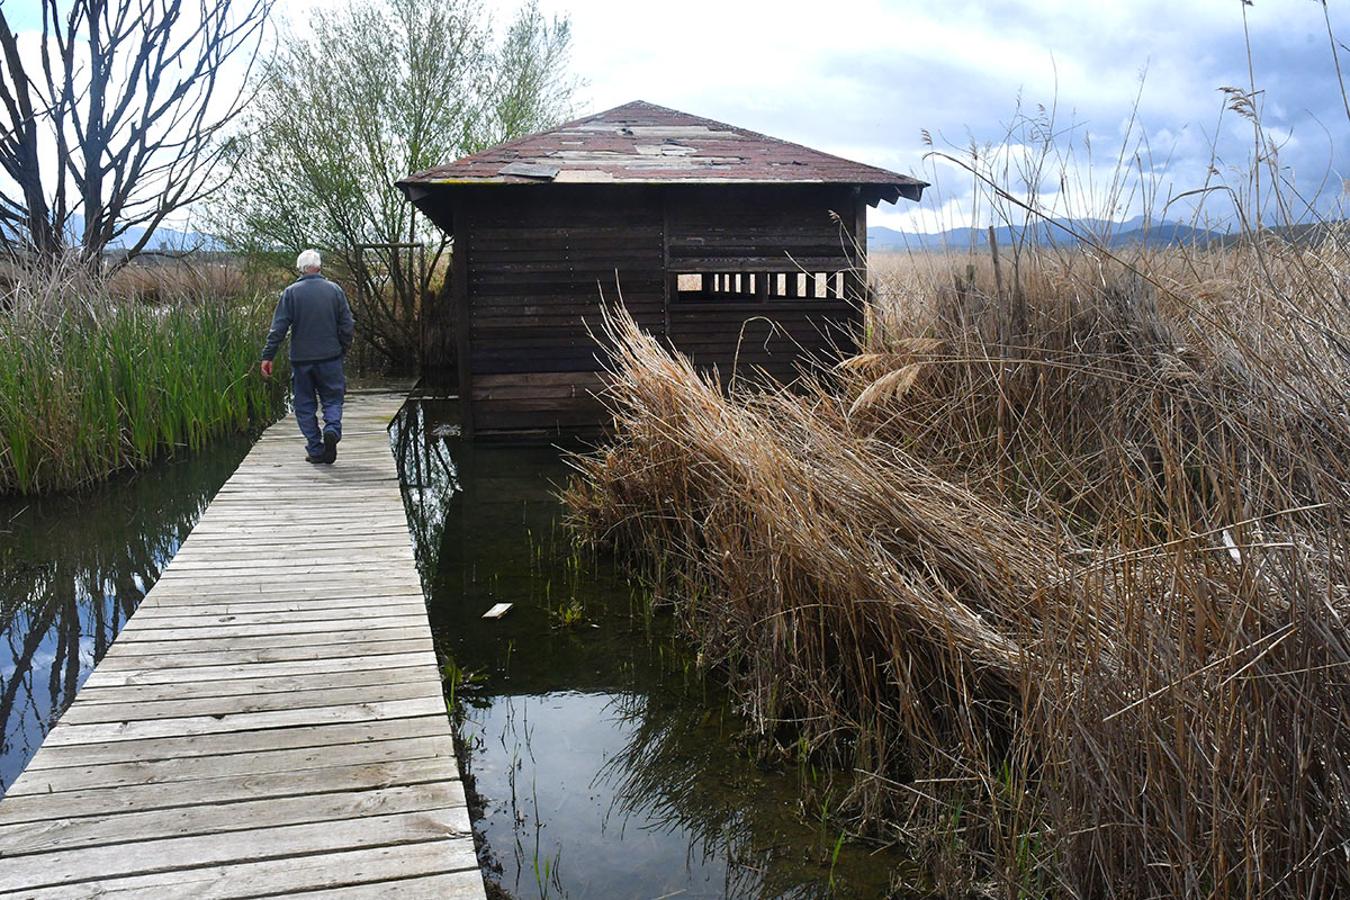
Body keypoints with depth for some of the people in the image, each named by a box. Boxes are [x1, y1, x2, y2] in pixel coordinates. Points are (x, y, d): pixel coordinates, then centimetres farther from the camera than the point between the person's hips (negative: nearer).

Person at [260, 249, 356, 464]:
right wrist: (342, 350, 14)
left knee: (305, 405, 9)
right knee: (332, 398, 11)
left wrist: (268, 356, -2)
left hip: (301, 359, 0)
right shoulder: (334, 290, 0)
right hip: (330, 357, 1)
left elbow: (278, 328, -6)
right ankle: (332, 430, -17)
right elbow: (348, 325, 1)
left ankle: (315, 450, 7)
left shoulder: (291, 293, -4)